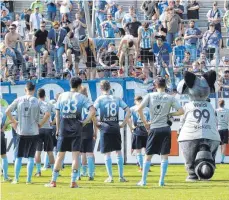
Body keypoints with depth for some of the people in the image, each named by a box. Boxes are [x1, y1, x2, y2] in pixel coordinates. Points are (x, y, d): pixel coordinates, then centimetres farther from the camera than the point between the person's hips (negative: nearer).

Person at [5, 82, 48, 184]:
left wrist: (14, 121, 6)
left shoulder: (19, 100, 0)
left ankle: (16, 179, 8)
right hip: (33, 132, -1)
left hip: (21, 132, 1)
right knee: (31, 157, 5)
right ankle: (29, 179, 2)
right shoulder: (37, 101, -4)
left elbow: (7, 111, -4)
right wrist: (40, 124, 3)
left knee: (18, 156, 10)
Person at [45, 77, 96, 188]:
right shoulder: (81, 97, 0)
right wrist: (85, 122, -3)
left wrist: (57, 129, 12)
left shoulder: (61, 96, 6)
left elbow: (57, 114, 5)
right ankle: (73, 182, -4)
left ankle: (53, 181, 9)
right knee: (75, 155, 0)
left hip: (63, 129, 2)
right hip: (76, 129, -2)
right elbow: (93, 111, -12)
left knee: (60, 155, 8)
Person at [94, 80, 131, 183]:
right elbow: (128, 111, 4)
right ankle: (121, 176, 12)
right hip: (116, 127, 3)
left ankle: (110, 177, 1)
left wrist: (96, 123, -4)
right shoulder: (117, 99, 6)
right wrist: (123, 123, 8)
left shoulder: (100, 99, -3)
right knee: (118, 152, 11)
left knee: (107, 153, 2)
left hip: (105, 128, -3)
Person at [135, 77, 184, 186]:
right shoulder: (170, 98, -1)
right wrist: (170, 114, 10)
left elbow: (139, 109, -7)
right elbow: (181, 111, -5)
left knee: (148, 156, 8)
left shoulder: (150, 96, 0)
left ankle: (143, 180, 8)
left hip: (154, 129, 0)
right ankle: (161, 181, 2)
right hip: (165, 128, 0)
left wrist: (145, 123, 2)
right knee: (164, 156, 6)